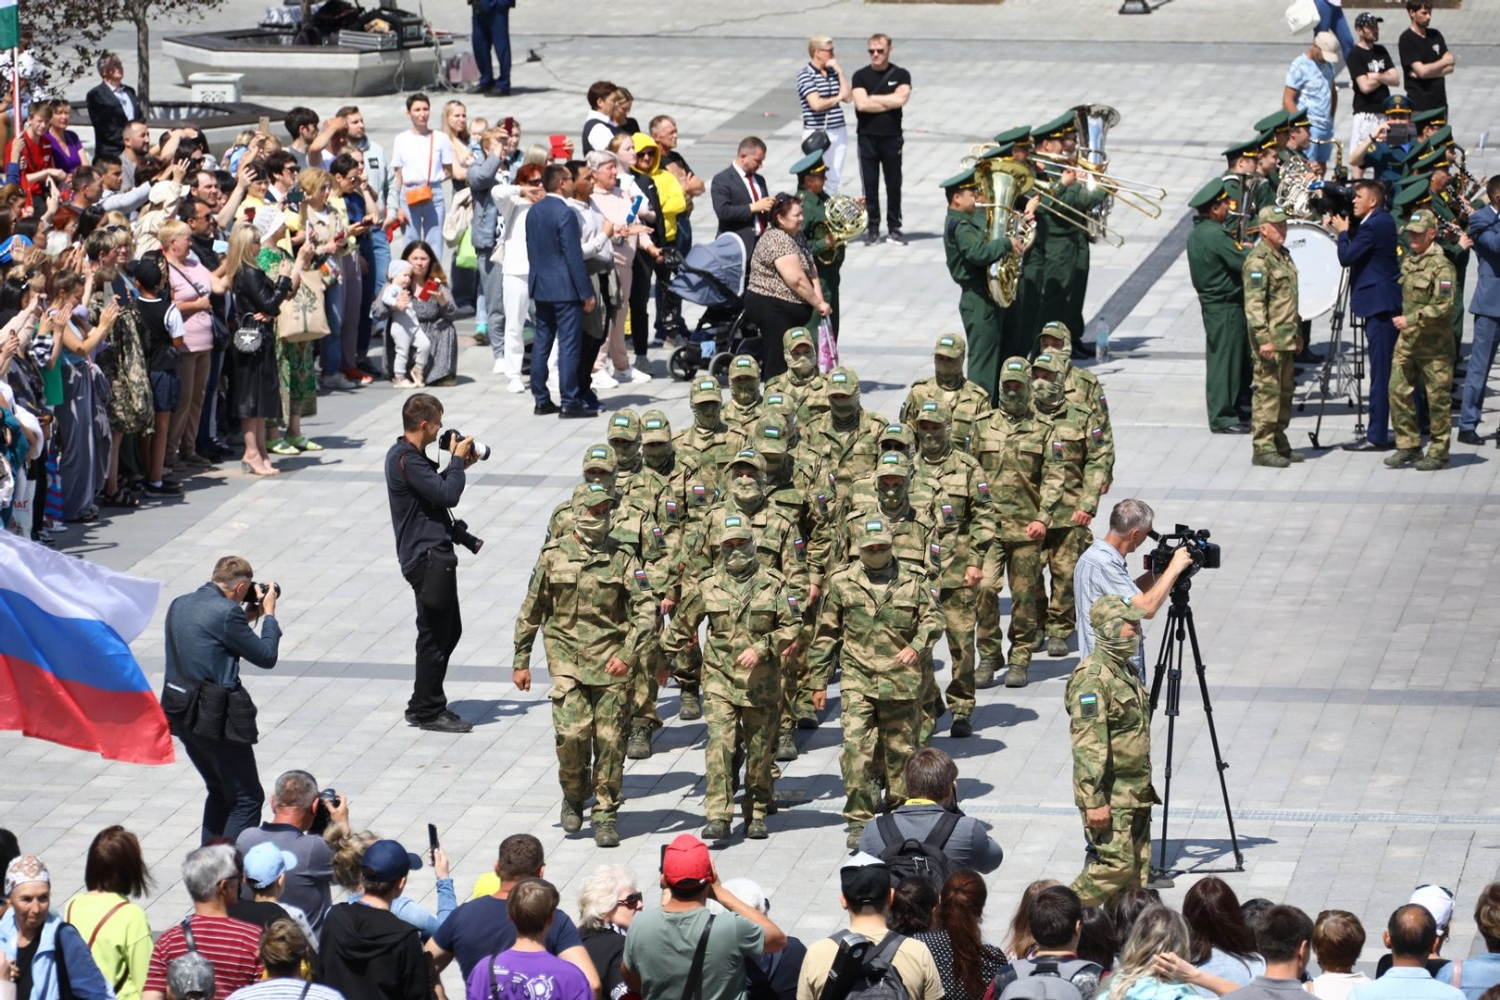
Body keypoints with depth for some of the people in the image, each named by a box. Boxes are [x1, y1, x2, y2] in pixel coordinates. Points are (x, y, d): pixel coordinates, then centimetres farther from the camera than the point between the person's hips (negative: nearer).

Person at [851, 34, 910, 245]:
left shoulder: (901, 75, 4)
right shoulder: (861, 76, 3)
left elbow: (900, 99, -13)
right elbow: (861, 104, -12)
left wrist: (873, 98, -7)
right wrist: (888, 103, -9)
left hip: (892, 137, 0)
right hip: (867, 137, 0)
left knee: (894, 184, 4)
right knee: (870, 184, 2)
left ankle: (894, 228, 12)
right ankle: (872, 228, 8)